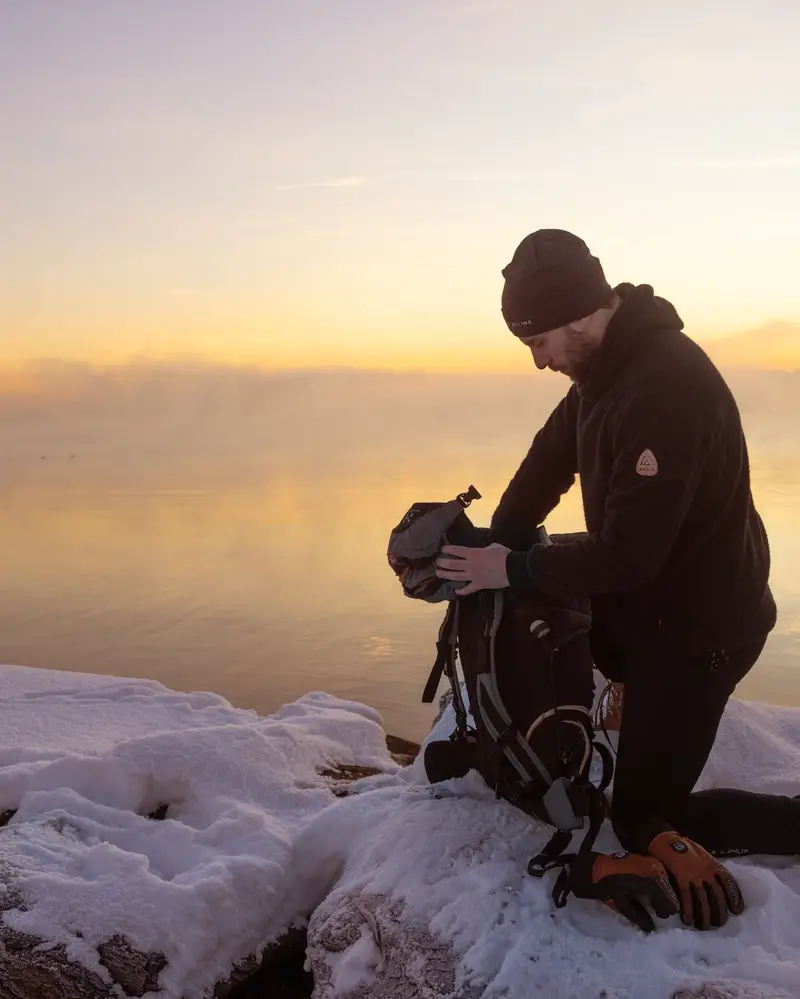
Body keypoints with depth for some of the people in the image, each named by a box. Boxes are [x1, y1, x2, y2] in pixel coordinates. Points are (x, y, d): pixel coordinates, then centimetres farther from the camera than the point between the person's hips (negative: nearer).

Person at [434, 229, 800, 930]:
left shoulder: (667, 387, -31)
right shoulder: (608, 363, -1)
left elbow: (625, 554, -30)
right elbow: (550, 457, 6)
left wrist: (513, 569, -18)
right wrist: (496, 546, -5)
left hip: (698, 625, -9)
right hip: (645, 597, 9)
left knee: (644, 819, 1)